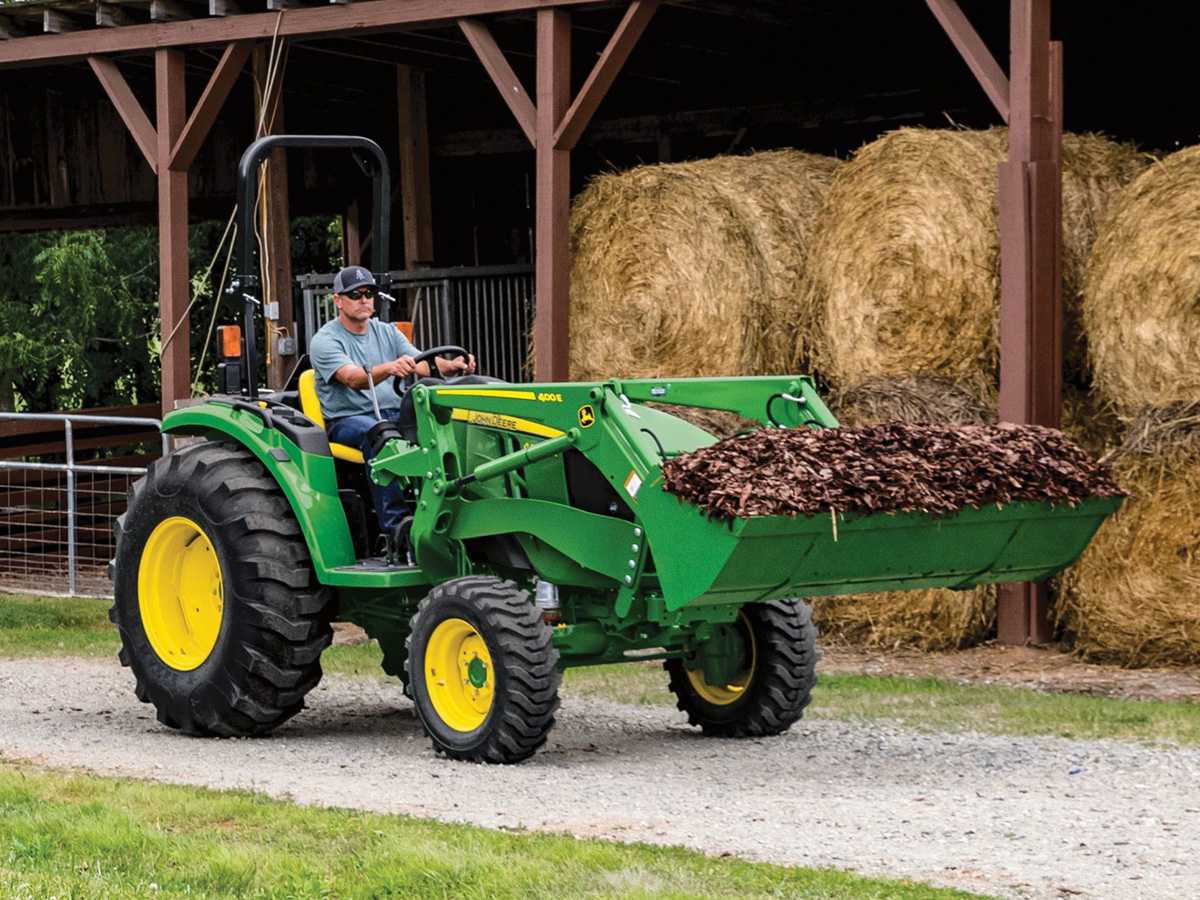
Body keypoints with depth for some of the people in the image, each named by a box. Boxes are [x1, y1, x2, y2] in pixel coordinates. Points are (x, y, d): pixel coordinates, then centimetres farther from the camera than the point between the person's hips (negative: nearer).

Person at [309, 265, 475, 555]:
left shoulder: (387, 333, 16)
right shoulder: (325, 340, -3)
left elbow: (422, 364, 0)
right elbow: (353, 378, -22)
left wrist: (451, 366, -23)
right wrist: (389, 368, -42)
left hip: (394, 414, 5)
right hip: (347, 419, -5)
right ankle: (396, 526, -44)